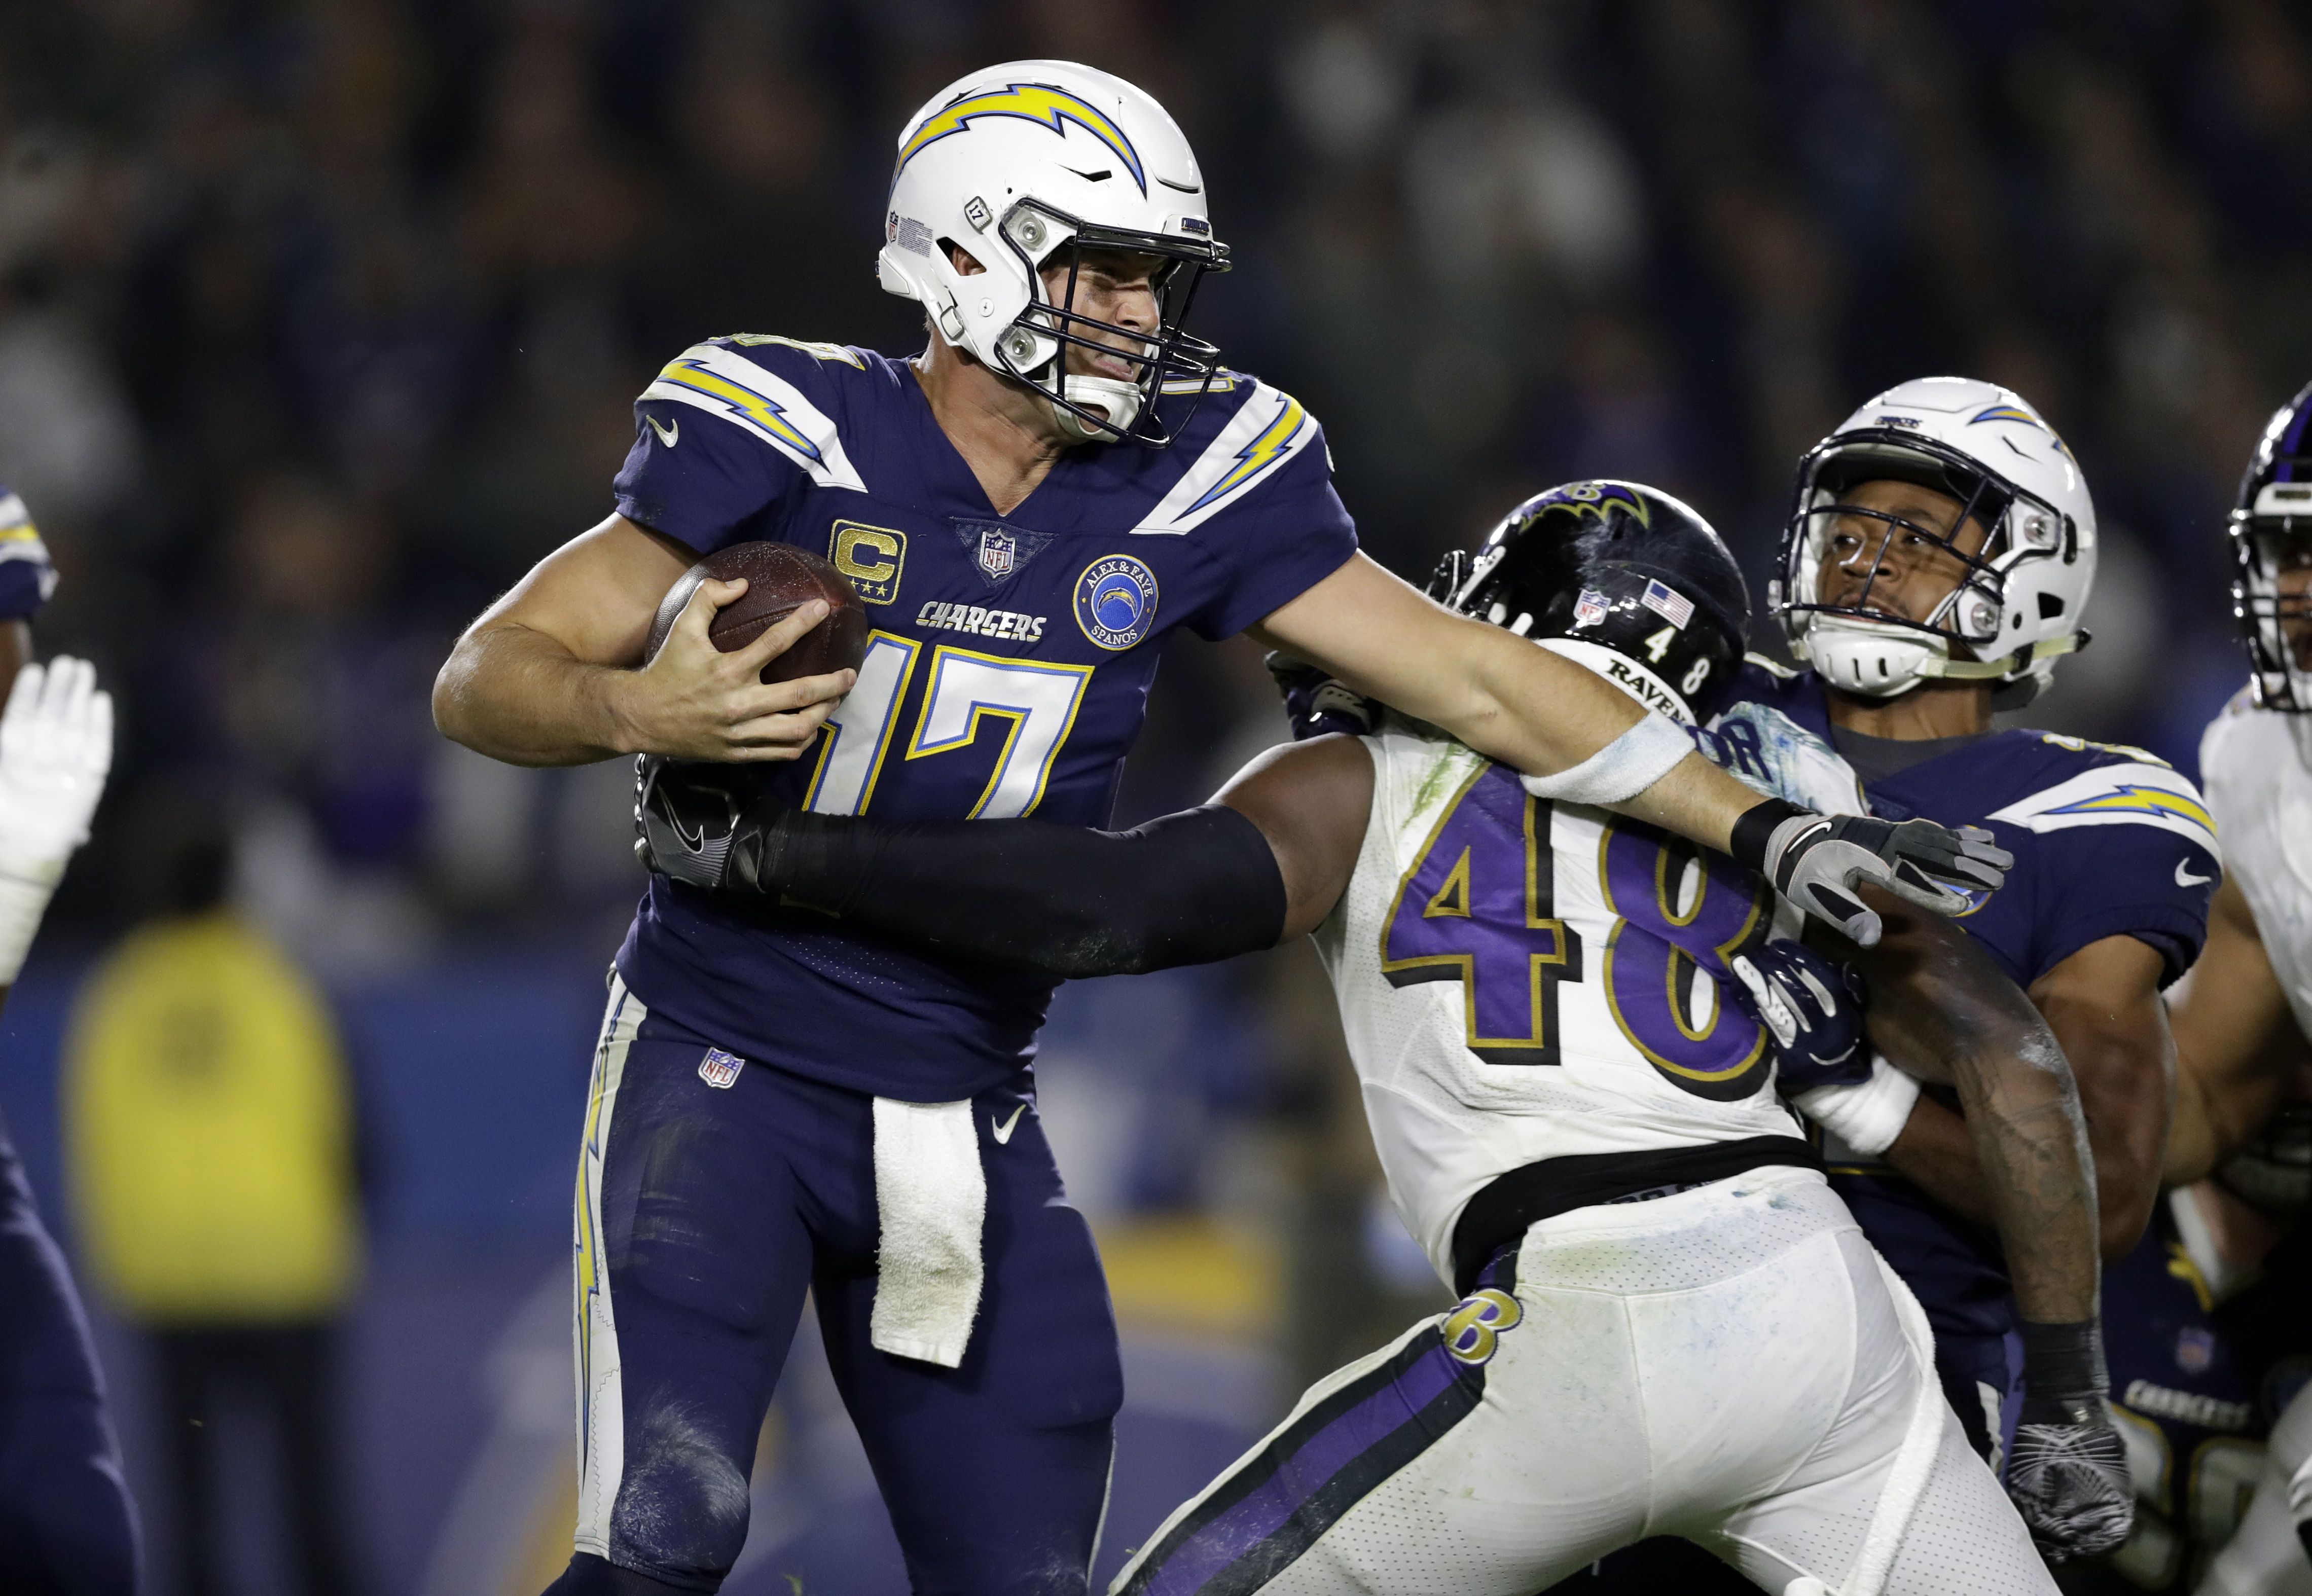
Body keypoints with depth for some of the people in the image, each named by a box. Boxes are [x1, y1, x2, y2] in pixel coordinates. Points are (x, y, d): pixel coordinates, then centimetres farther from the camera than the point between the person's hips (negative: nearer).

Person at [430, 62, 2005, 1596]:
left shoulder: (1185, 486, -2)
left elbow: (1478, 679, 2)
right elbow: (487, 681, -11)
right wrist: (640, 709, -33)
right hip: (722, 1072, -5)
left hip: (962, 1119, 5)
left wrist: (1765, 828, -3)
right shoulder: (795, 436, -12)